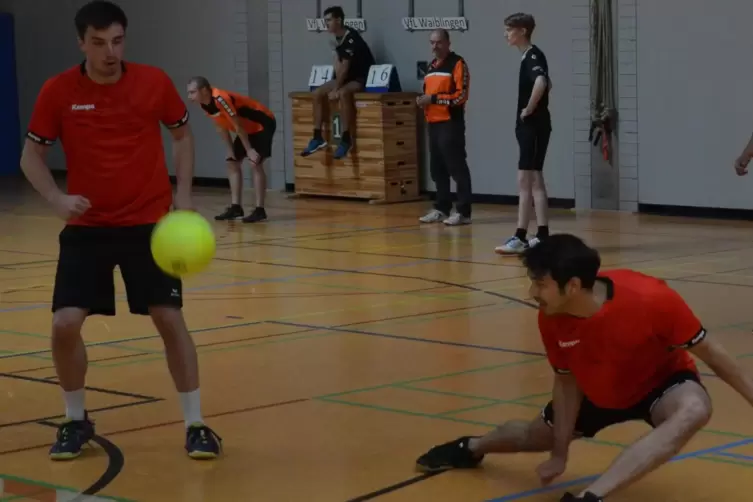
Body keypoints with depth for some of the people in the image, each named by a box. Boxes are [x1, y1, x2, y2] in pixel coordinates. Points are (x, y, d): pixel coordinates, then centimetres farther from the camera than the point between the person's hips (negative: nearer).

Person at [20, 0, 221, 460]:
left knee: (170, 319, -6)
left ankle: (196, 425, 6)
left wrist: (183, 194, -2)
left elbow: (183, 135, 9)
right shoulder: (58, 92, -8)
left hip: (150, 223, 0)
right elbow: (32, 155, 2)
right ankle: (77, 421, 16)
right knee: (65, 324, -7)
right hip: (87, 226, 1)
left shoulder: (154, 82, -7)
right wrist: (57, 199, -16)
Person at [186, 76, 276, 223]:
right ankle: (235, 207, 11)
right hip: (248, 128, 10)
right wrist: (231, 151, 6)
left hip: (263, 124, -10)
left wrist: (249, 150, -21)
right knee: (232, 162, 8)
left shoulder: (221, 99, -32)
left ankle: (260, 210, -16)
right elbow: (221, 127, 7)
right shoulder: (204, 104, -3)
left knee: (255, 163, -18)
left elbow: (237, 126, -27)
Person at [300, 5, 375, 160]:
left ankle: (346, 139, -33)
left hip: (363, 77, -10)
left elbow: (345, 67, -23)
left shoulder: (351, 38, -21)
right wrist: (335, 85, -11)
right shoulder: (338, 39, 8)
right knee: (318, 93, -3)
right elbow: (338, 65, 4)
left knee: (343, 93, -38)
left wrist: (336, 89, -22)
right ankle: (318, 138, -3)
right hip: (347, 77, 10)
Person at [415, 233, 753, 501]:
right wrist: (559, 453, -3)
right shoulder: (550, 318, -25)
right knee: (537, 436, 23)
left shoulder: (650, 298, -39)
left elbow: (709, 352, -23)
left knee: (693, 409, -39)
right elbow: (567, 381, -7)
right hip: (598, 393, 4)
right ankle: (472, 448, 60)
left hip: (661, 382, -4)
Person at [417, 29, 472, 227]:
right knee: (437, 168, 12)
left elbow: (461, 95, -16)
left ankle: (463, 212, -9)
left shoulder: (457, 64, -7)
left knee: (457, 167, -9)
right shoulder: (431, 66, 19)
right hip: (433, 123, 9)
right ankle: (442, 208, 19)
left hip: (451, 123, -9)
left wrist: (433, 98, -17)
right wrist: (423, 100, 8)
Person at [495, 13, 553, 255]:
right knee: (534, 181, 11)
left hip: (534, 127, -10)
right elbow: (547, 84, 31)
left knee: (525, 181, -10)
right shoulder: (528, 57, 15)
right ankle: (543, 235, 14)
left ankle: (521, 237, -11)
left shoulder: (533, 55, -15)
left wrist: (529, 109, -24)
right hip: (529, 127, 10)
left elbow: (541, 83, -36)